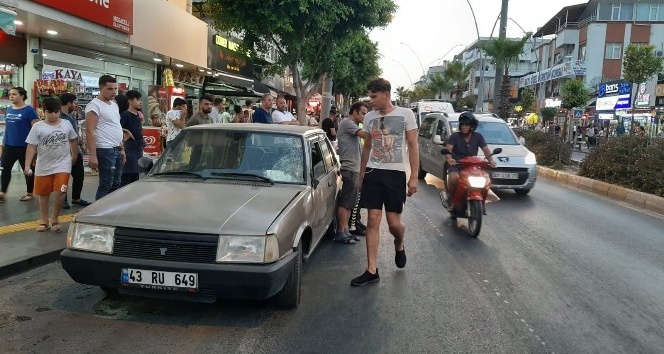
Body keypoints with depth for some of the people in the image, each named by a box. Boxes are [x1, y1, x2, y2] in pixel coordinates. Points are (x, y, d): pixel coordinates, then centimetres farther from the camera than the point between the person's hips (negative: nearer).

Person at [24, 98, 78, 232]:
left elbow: (73, 140, 15)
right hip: (44, 166, 0)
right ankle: (44, 220, 27)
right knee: (44, 194, 11)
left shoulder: (66, 124, 1)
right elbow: (31, 147, -7)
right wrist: (27, 165, -13)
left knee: (60, 192, -12)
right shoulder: (38, 127, -6)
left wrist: (74, 156, 18)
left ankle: (54, 219, 8)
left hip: (62, 164, 0)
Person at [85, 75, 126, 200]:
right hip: (105, 151, -9)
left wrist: (122, 149, 18)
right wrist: (93, 155, -23)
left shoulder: (114, 105, 16)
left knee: (116, 184, 13)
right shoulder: (94, 105, -11)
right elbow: (90, 131, -17)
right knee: (106, 185, -4)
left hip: (117, 150, 9)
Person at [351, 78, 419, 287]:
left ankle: (399, 245, 35)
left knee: (394, 222, -1)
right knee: (372, 221, -1)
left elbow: (413, 146, -2)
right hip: (373, 173, 3)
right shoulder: (369, 117, 9)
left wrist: (414, 177, -8)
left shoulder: (405, 114, -2)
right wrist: (361, 175, 17)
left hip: (395, 173, -3)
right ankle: (372, 270, 5)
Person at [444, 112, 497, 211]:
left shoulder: (478, 137, 11)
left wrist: (491, 160, -17)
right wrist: (449, 158, -35)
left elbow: (486, 150, 4)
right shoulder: (455, 136, 2)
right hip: (456, 165, -3)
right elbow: (447, 149, -12)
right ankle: (450, 197, -8)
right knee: (454, 178, -36)